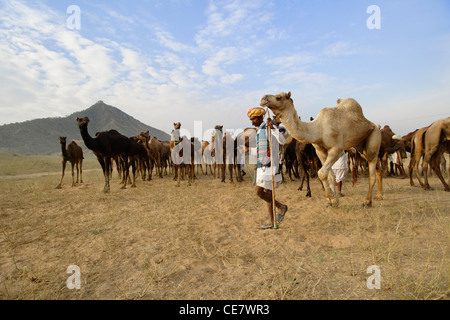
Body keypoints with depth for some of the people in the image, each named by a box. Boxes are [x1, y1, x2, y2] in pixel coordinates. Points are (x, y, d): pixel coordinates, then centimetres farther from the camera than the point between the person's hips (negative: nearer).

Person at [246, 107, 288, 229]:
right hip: (261, 167, 9)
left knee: (259, 192, -11)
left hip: (268, 167, -9)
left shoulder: (268, 129, -10)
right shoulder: (258, 131, 17)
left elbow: (282, 141, -27)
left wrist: (272, 128, -35)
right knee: (267, 194, 10)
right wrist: (249, 150, 39)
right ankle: (272, 223, 18)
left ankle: (281, 207, 7)